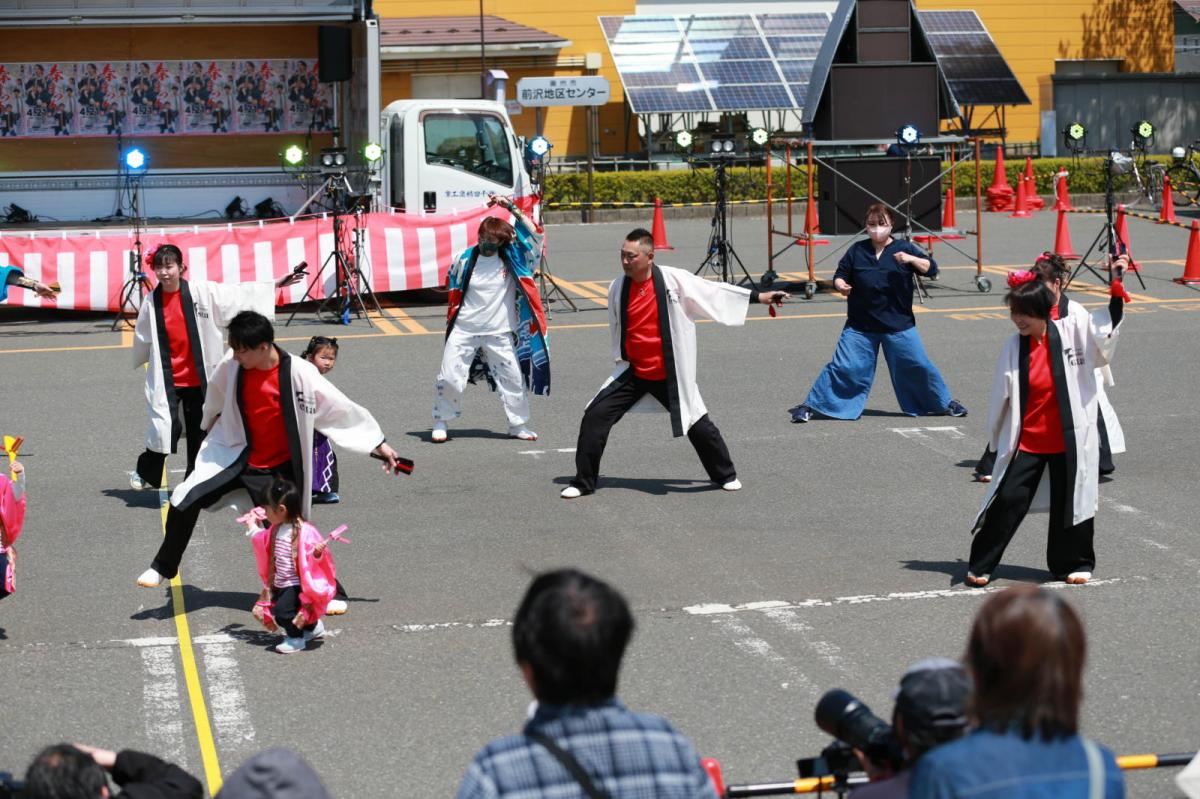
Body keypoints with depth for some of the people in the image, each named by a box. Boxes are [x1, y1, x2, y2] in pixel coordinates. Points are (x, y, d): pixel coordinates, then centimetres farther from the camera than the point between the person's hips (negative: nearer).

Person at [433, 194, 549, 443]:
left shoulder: (511, 258, -2)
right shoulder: (464, 260, -3)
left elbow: (535, 234, -9)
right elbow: (453, 290, 10)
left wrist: (512, 208, -15)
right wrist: (453, 319, 3)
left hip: (499, 332, 1)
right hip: (464, 330, -1)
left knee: (513, 378, 5)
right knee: (449, 378, -5)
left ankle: (518, 425, 20)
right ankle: (440, 423, 11)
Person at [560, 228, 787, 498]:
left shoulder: (673, 280, -13)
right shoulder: (618, 288, -3)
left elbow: (713, 291, -7)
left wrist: (759, 296, -6)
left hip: (669, 375, -3)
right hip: (633, 373, 3)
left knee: (698, 425, 3)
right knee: (595, 417, -7)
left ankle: (725, 475, 29)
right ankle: (583, 482, 6)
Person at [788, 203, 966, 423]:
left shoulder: (903, 248, 2)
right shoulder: (857, 250, 5)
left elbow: (931, 269, -2)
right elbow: (840, 275, 10)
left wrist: (911, 259, -18)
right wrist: (840, 285, -13)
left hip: (898, 324, 0)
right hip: (860, 325, 0)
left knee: (918, 366, 3)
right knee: (843, 367, -6)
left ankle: (946, 403, 22)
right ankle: (810, 406, 3)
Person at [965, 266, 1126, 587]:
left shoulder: (1073, 330, -8)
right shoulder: (1014, 347, -5)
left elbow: (1109, 324, -3)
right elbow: (1001, 398, 3)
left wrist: (1117, 294, -21)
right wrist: (997, 440, 9)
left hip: (1068, 440, 0)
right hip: (1027, 441, 0)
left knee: (1071, 501, 11)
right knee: (1008, 501, -2)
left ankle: (1072, 563, 30)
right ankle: (981, 565, 8)